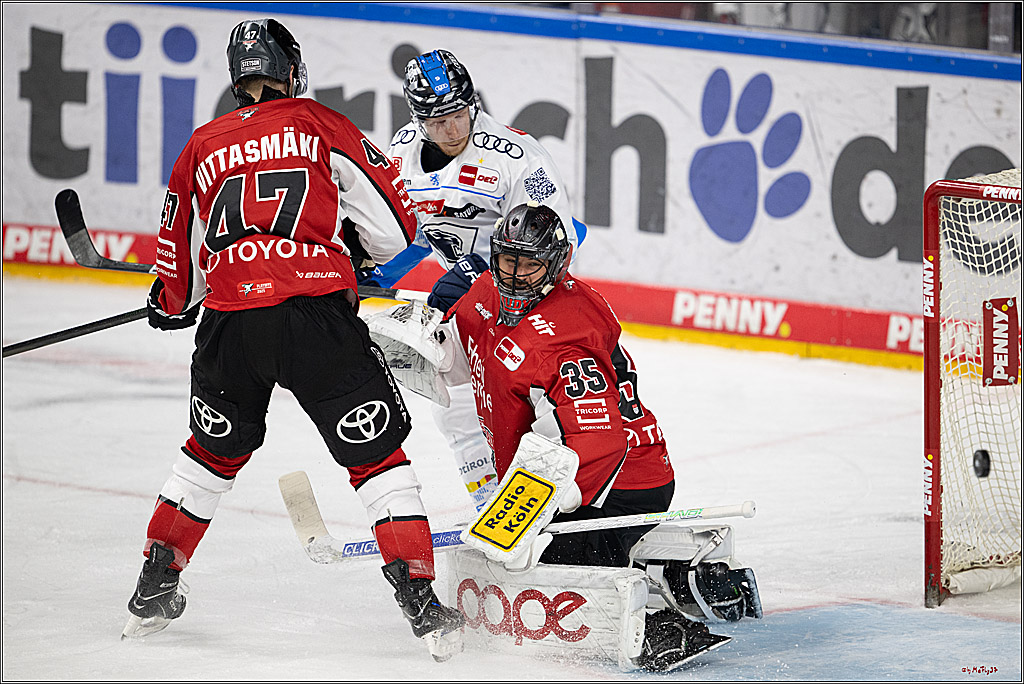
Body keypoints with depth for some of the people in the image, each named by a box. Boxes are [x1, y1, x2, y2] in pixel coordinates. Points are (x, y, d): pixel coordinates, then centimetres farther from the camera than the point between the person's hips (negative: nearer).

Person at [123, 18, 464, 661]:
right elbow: (394, 228, 6)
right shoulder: (323, 126, 8)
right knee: (376, 454, 7)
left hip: (229, 323, 3)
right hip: (316, 315, -3)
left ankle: (155, 587, 30)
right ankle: (422, 601, -2)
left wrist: (172, 307, 46)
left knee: (215, 451, 26)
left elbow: (179, 275, 23)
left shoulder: (203, 147, 16)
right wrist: (349, 243, 28)